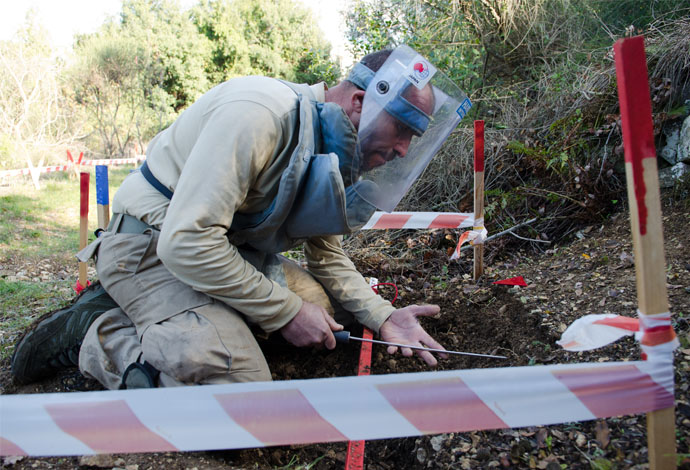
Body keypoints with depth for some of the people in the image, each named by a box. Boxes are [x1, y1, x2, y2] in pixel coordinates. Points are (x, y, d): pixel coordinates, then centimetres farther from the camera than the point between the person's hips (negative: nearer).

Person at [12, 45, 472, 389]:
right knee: (238, 380, -25)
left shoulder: (332, 150, 2)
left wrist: (383, 315, -7)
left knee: (328, 307, 8)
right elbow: (185, 243, -31)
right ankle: (93, 330, -2)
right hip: (153, 247, -9)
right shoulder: (258, 114, -27)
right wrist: (287, 311, -23)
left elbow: (328, 257, 9)